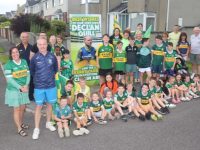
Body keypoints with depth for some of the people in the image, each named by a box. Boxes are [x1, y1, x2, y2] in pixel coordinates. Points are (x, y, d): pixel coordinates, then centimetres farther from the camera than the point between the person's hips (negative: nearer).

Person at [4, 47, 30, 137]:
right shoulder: (8, 65, -12)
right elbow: (9, 79, -15)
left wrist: (26, 85, -12)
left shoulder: (24, 62, 3)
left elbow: (28, 74, 2)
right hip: (14, 90, -5)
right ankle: (19, 129, 13)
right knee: (17, 109, 3)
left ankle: (21, 123, 37)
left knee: (22, 107, 15)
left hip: (24, 89, 5)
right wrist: (20, 87, -19)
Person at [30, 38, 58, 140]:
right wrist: (37, 79, 11)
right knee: (39, 106, 3)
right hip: (39, 86, -2)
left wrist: (51, 76, 7)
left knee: (49, 104, 14)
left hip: (51, 85, 2)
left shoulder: (52, 56, -3)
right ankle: (36, 129, 12)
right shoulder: (34, 58, -7)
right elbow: (32, 71, 6)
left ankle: (48, 123, 33)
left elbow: (56, 69, 12)